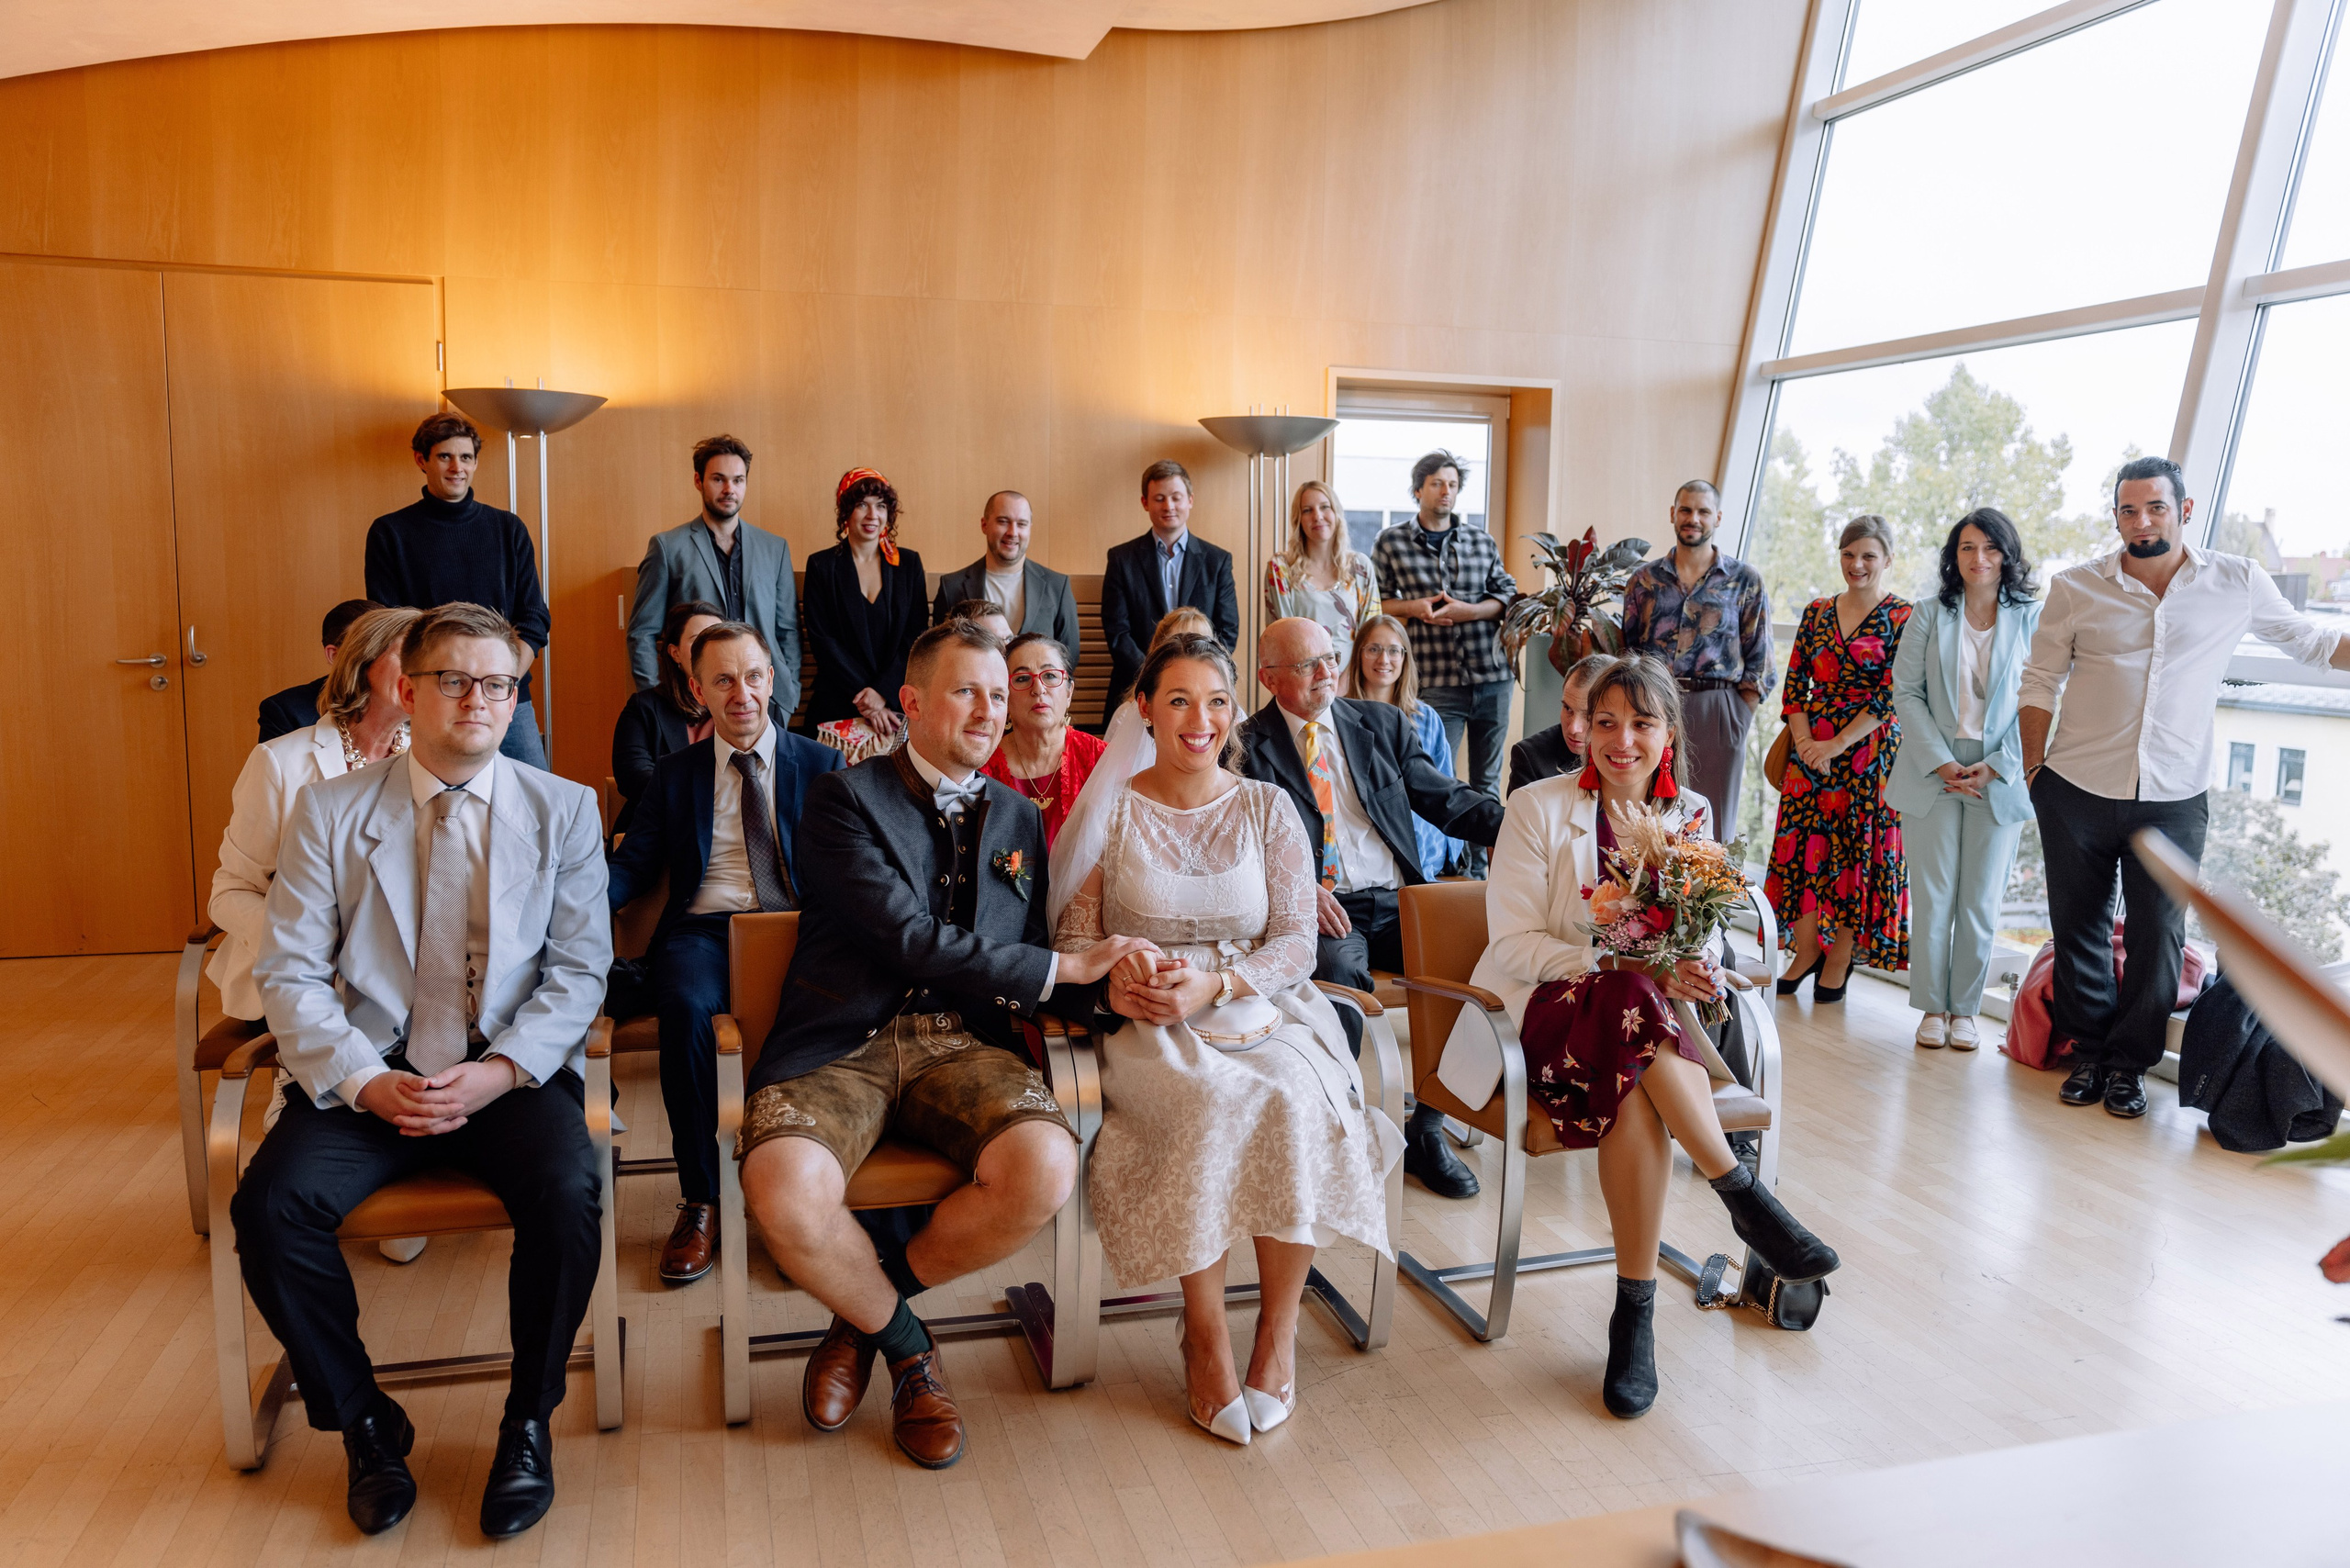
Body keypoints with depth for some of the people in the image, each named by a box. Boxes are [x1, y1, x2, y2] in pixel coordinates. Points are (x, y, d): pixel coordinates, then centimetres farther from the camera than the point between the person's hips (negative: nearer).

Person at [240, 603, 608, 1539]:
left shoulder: (563, 810, 5)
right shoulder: (330, 811, 6)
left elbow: (579, 971, 0)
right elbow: (289, 973, 1)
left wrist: (499, 1071, -15)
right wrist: (366, 1081, -14)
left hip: (515, 1071, -1)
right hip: (369, 1073, 2)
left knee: (567, 1194, -28)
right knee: (270, 1205, -23)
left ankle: (528, 1423, -3)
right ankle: (365, 1424, 3)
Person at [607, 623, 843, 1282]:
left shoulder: (821, 765, 14)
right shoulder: (674, 773, 18)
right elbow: (635, 864, 11)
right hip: (703, 931, 1)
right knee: (685, 1006, -34)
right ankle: (699, 1200, -18)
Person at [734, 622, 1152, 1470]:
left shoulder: (1017, 818, 18)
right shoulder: (844, 798, 0)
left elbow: (1035, 970, 15)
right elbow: (912, 940, -13)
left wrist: (1113, 985, -7)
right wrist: (1062, 968, -14)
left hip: (962, 1043, 4)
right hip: (843, 1042, -3)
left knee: (1045, 1168, -28)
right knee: (783, 1190, -33)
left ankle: (862, 1311, 4)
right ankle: (903, 1342, 3)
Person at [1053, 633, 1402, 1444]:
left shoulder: (1267, 808, 10)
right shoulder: (1106, 809, 7)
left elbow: (1296, 940, 3)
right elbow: (1072, 937, 6)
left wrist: (1211, 985, -15)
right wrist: (1115, 980, -17)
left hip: (1259, 1009, 1)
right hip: (1148, 1024, -1)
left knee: (1295, 1098, -31)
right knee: (1212, 1102, -33)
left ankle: (1279, 1330, -13)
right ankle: (1205, 1338, -17)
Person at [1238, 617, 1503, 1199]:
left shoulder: (1383, 723, 16)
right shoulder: (1249, 746, 6)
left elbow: (1446, 798, 12)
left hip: (1400, 903, 4)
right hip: (1326, 911, -3)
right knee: (1337, 970, -35)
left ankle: (1427, 1129, -9)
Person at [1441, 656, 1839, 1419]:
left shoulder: (1691, 815, 11)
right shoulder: (1538, 808, -1)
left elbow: (1698, 938, 13)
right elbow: (1513, 944, -7)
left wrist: (1697, 970, -13)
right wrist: (1627, 969, -20)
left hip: (1641, 1015, 3)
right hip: (1543, 1014, -2)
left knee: (1633, 1091, -33)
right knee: (1631, 1005, -37)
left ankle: (1635, 1316, -23)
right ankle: (1746, 1197, -26)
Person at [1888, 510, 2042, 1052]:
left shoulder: (2032, 618, 3)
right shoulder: (1929, 616, 5)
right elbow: (1906, 693, 0)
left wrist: (1997, 766, -9)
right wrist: (1941, 763, -10)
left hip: (2001, 779, 0)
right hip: (1933, 774, 0)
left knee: (1981, 902, 5)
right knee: (1932, 899, 2)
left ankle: (1965, 1009, 17)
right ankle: (1932, 1007, 14)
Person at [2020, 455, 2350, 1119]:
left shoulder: (2238, 584, 2)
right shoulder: (2076, 589, 1)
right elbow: (2041, 683, 5)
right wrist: (2033, 770, 1)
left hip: (2174, 797, 0)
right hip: (2077, 790, 0)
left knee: (2157, 935, 4)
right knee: (2079, 926, 8)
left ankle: (2129, 1063, 20)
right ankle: (2088, 1052, 25)